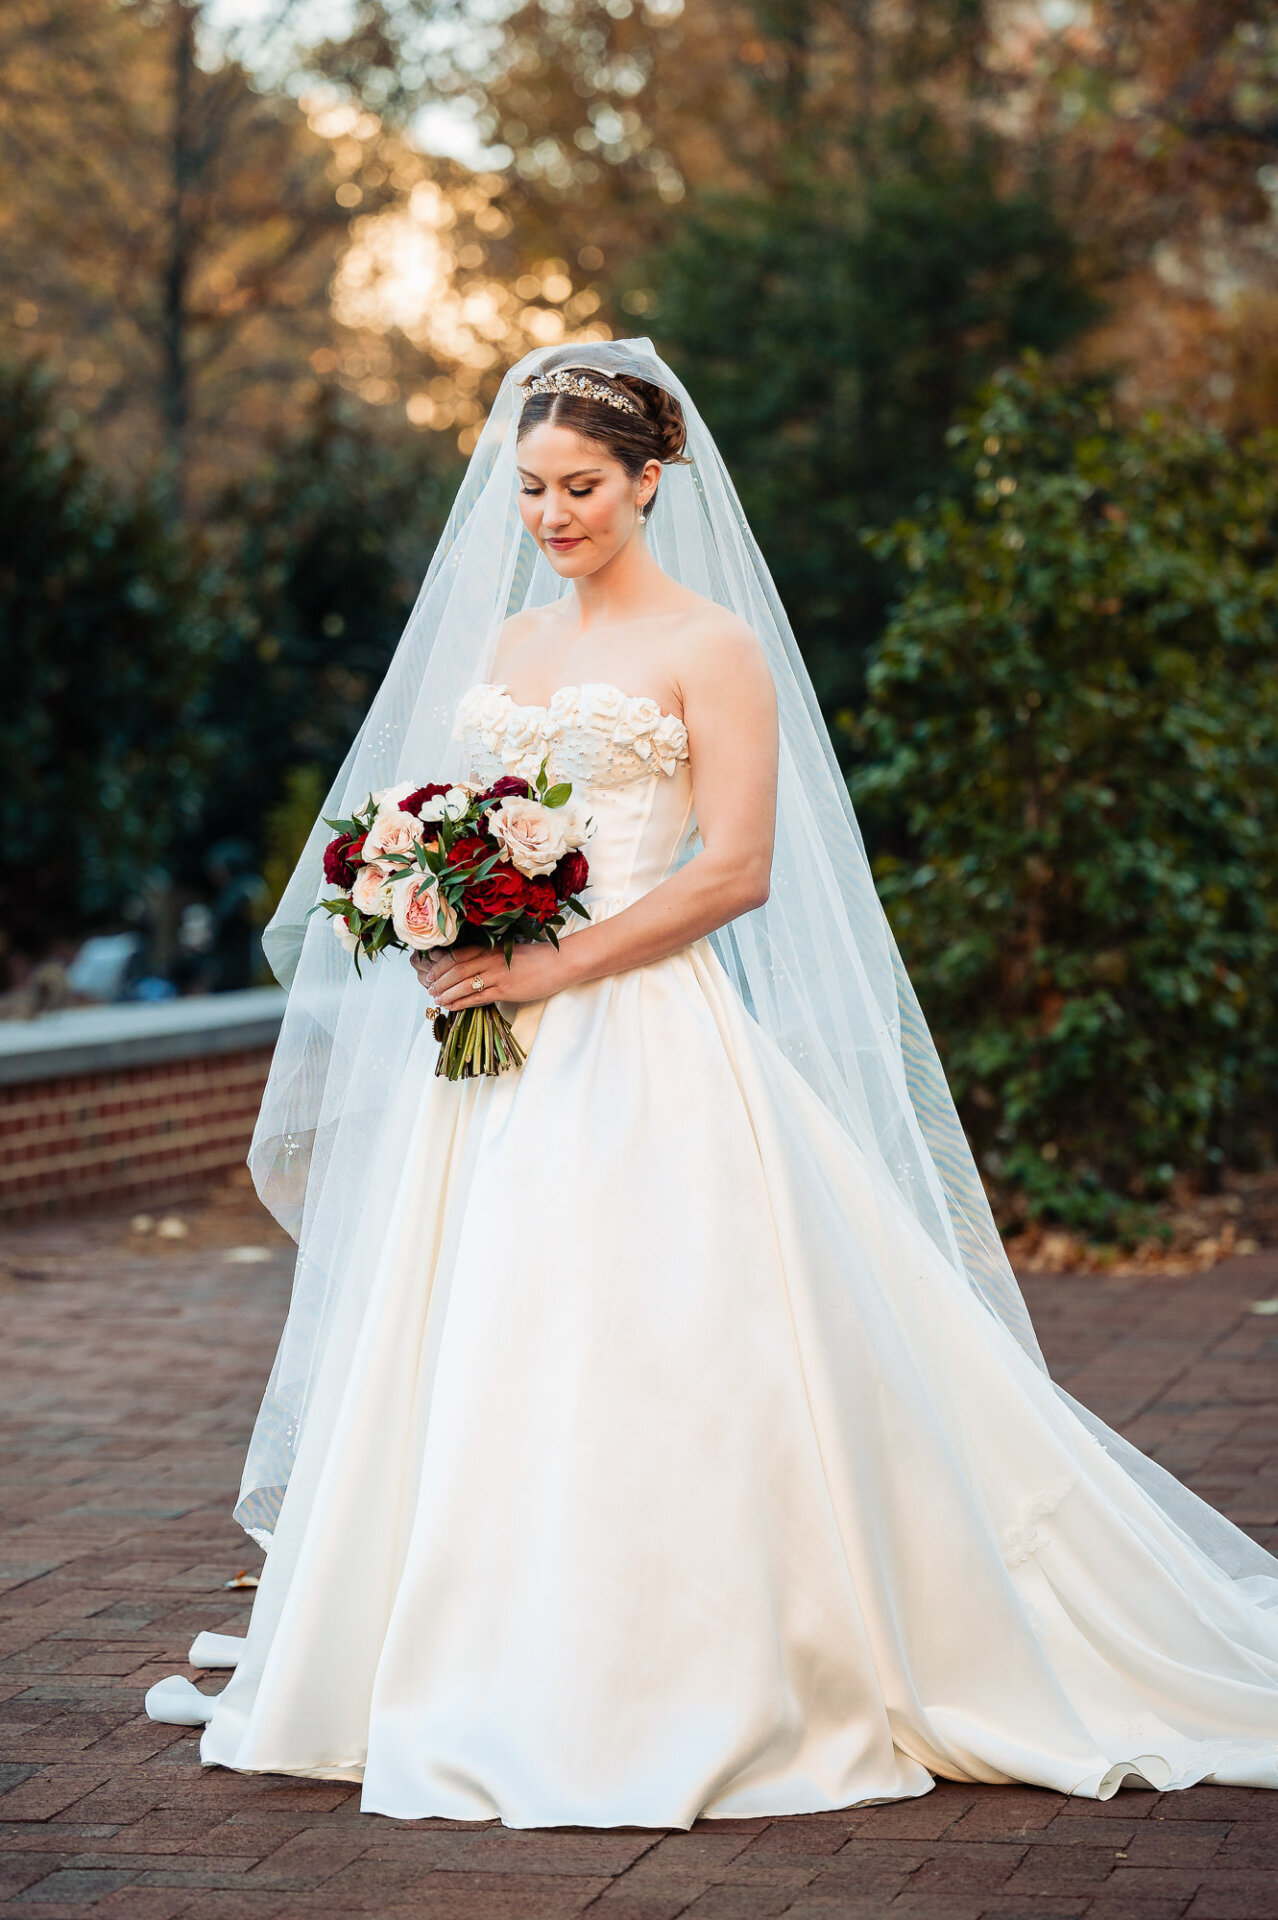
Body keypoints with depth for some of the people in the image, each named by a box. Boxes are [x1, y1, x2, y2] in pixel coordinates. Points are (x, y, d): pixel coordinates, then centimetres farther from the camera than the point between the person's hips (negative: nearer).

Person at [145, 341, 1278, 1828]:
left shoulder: (710, 643, -3)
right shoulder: (503, 642, 17)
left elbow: (736, 870, -11)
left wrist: (549, 969, -15)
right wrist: (442, 918, -2)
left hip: (644, 1047, -7)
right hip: (497, 1047, 7)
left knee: (641, 1355, -10)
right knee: (477, 1356, 6)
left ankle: (680, 1690, 0)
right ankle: (496, 1675, 15)